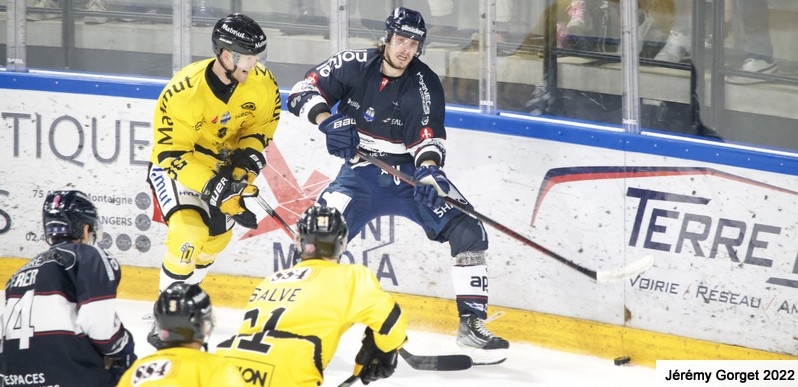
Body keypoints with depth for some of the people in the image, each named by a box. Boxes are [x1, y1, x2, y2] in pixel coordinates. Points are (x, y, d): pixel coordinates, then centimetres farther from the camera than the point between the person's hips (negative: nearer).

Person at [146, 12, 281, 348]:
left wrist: (248, 158, -16)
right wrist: (212, 187, -38)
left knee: (216, 237, 16)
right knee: (189, 232, -24)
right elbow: (171, 153, -29)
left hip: (224, 161, 6)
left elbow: (263, 123, 1)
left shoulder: (261, 81, -19)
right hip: (176, 163, -6)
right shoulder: (184, 92, -35)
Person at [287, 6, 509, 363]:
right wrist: (328, 121, -27)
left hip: (409, 173, 0)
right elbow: (304, 90, -8)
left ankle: (472, 323, -6)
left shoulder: (425, 85, -11)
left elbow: (429, 136, -20)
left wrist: (429, 170, -41)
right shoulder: (354, 66, -8)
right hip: (360, 173, 0)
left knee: (467, 231, -14)